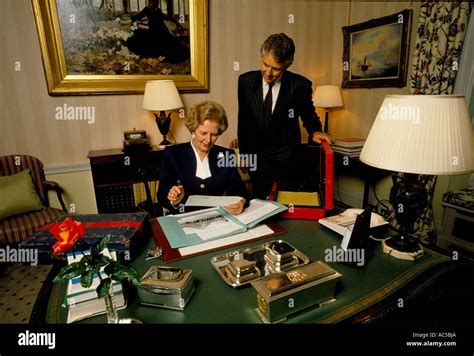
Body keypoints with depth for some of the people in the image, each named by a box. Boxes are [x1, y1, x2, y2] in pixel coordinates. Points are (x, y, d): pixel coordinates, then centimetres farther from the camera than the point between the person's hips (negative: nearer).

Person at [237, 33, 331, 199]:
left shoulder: (299, 85, -13)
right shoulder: (246, 81, -6)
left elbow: (308, 114, 8)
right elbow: (243, 120, 4)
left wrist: (315, 131, -11)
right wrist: (243, 154, 8)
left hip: (286, 160, -1)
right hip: (256, 159, 2)